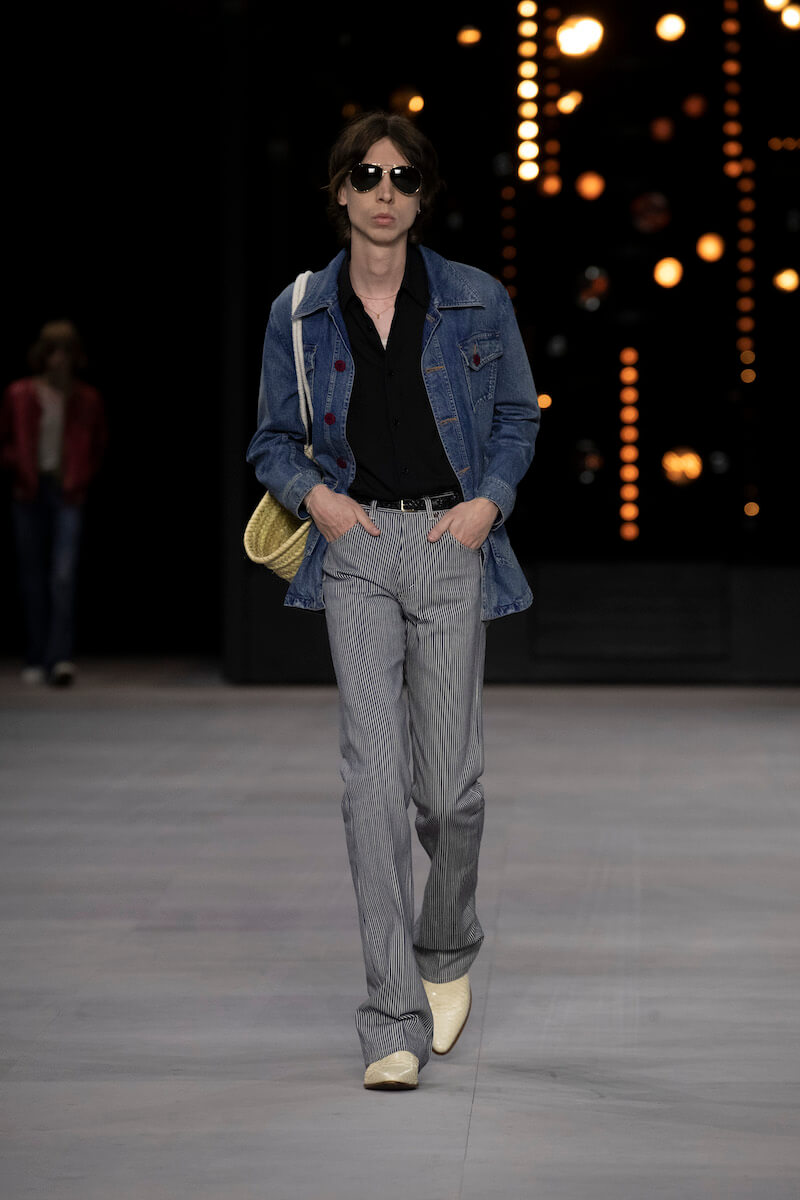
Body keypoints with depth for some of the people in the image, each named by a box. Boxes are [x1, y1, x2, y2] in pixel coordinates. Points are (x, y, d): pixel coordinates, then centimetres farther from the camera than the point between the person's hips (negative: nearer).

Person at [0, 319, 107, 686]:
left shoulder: (87, 400, 3)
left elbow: (97, 448, 14)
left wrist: (79, 480, 1)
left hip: (68, 494, -1)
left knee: (64, 576, -15)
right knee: (33, 579, 5)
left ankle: (61, 659, -21)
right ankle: (36, 660, 12)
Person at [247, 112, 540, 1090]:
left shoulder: (478, 303, 4)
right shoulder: (299, 314, 6)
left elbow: (518, 416, 13)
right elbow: (272, 440, 14)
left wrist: (489, 499, -4)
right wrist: (314, 493, -5)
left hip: (452, 545, 0)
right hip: (356, 547, 0)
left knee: (449, 779, 2)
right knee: (374, 776, -9)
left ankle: (448, 953, 32)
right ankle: (395, 1019, -8)